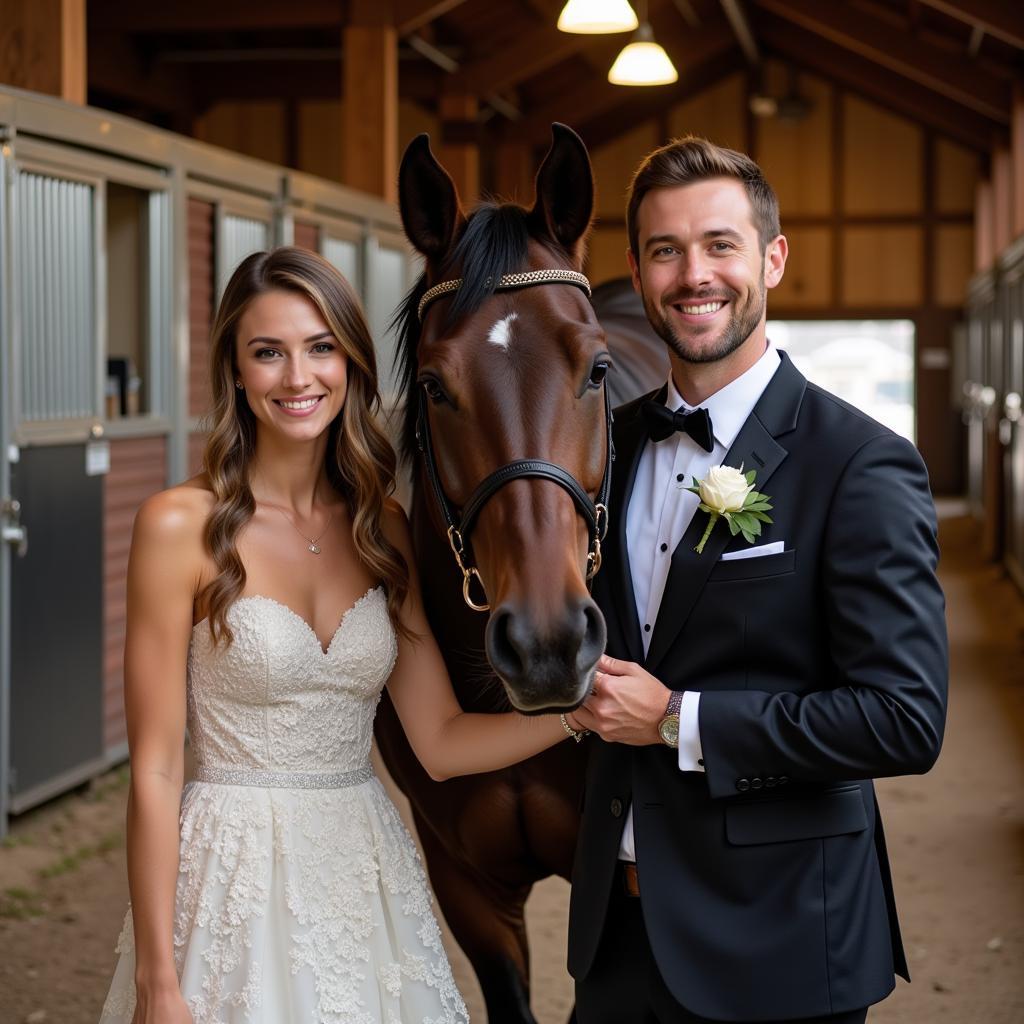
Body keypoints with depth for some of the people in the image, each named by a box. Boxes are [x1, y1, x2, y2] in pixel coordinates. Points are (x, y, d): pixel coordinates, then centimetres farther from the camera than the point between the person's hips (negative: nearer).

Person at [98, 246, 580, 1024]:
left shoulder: (381, 528, 4)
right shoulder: (182, 526, -10)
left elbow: (441, 742, 3)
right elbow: (155, 770, -10)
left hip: (370, 878, 4)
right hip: (238, 882, -4)